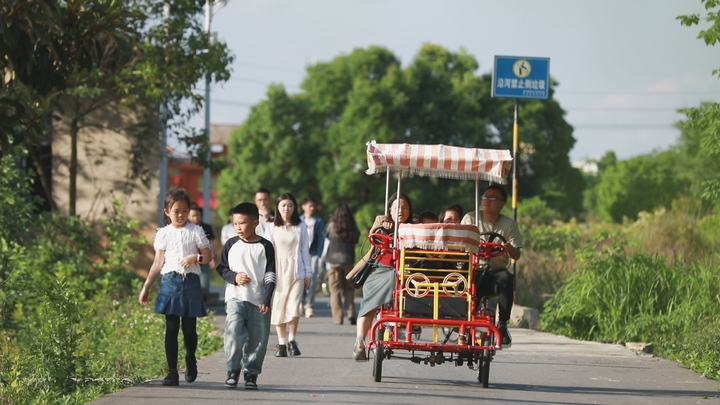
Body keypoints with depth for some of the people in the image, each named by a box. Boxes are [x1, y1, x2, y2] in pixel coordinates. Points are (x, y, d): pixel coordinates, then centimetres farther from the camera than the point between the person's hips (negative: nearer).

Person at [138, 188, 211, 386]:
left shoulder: (196, 232, 5)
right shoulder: (163, 233, 7)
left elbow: (208, 257, 6)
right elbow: (158, 262, 9)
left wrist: (195, 257, -16)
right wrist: (146, 287, 7)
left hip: (191, 282, 0)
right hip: (170, 281, 0)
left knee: (190, 328, 2)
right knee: (171, 328, -2)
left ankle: (190, 361, 31)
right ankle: (172, 372, 0)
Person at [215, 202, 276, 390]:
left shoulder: (265, 246, 2)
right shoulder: (231, 245, 5)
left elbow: (270, 276, 1)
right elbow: (221, 268, 12)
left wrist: (266, 301, -7)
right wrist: (234, 277, -9)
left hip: (259, 301, 0)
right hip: (235, 297, 0)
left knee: (257, 339, 0)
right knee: (233, 330, -20)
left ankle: (251, 374, 13)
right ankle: (233, 370, -8)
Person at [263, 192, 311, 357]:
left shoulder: (300, 228, 8)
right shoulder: (271, 227, 6)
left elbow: (305, 251, 11)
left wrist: (308, 274, 9)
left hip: (296, 271, 0)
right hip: (278, 271, 0)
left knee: (294, 307, -12)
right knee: (278, 307, -1)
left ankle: (292, 340, 4)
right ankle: (282, 344, 7)